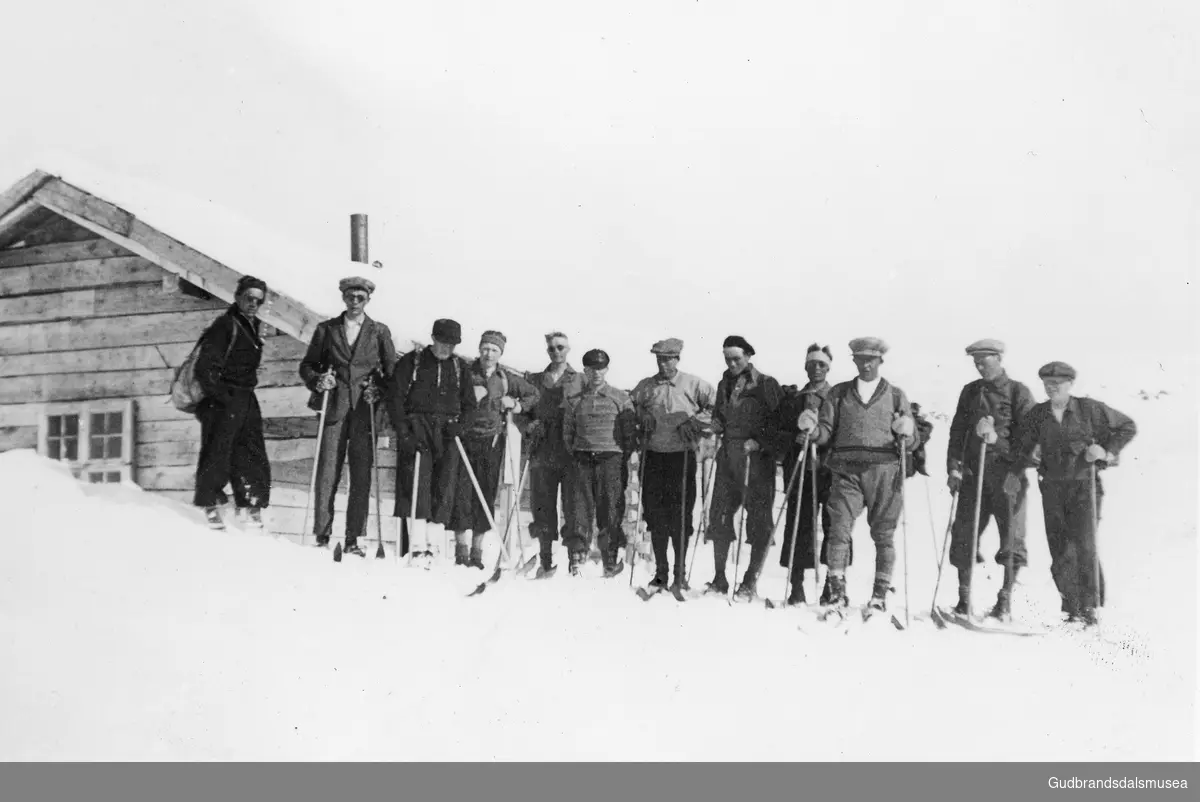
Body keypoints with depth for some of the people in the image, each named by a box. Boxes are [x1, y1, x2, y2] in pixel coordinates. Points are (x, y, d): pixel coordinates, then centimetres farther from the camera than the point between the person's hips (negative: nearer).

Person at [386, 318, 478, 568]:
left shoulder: (459, 366, 16)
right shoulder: (411, 361, 7)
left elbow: (469, 403, 19)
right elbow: (394, 398, 1)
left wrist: (459, 425, -1)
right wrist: (404, 432, -10)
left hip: (447, 432, 3)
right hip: (416, 427, -3)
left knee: (445, 485, -9)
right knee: (417, 481, -16)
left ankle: (433, 544, -7)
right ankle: (417, 546, -19)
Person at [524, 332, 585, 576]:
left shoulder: (580, 381, 8)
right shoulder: (534, 380, 15)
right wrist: (529, 425, -3)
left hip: (572, 454, -2)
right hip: (542, 453, 2)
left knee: (573, 508, -3)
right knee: (542, 508, 4)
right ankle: (546, 561, 13)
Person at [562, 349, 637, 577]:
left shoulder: (620, 398, 5)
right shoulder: (574, 400, 11)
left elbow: (629, 432, 4)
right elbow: (567, 433, 15)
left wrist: (624, 459, -2)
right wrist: (575, 456, 6)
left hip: (612, 459, -1)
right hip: (583, 460, 2)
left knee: (611, 509, -2)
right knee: (582, 509, -2)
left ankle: (611, 559, 7)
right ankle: (577, 557, 1)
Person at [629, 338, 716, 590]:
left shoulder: (693, 384, 1)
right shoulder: (645, 387, 11)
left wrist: (696, 422, -11)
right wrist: (641, 418, 3)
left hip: (682, 457, -3)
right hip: (653, 458, 3)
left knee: (681, 515, -2)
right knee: (655, 516, 4)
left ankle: (680, 572, 9)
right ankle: (660, 572, 15)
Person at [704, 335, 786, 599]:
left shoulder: (766, 384, -3)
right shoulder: (724, 384, 15)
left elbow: (781, 421, -7)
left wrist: (760, 442, -19)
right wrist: (715, 424, 6)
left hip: (757, 458, -5)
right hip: (728, 455, 5)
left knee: (759, 520, -1)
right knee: (719, 515, 3)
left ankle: (751, 582, 8)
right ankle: (719, 579, 13)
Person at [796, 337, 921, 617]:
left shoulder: (895, 395, 12)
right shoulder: (839, 393, 14)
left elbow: (911, 442, 8)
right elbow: (826, 434, 8)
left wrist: (907, 432, -14)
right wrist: (813, 428, -13)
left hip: (884, 471, 0)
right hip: (847, 471, 0)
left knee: (883, 535, 3)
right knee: (838, 531, -9)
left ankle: (880, 596, 13)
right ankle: (837, 594, -1)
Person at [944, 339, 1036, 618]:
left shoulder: (1018, 392, 2)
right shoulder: (970, 391, 15)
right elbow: (957, 431, 13)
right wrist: (953, 467, 4)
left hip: (1007, 472, -3)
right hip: (972, 472, 4)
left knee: (1011, 537, 0)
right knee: (964, 533, 1)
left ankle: (1005, 599, 12)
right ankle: (964, 599, 10)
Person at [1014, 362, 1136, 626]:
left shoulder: (1089, 409, -2)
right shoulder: (1036, 415, 6)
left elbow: (1128, 427, 7)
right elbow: (1024, 453, 9)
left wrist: (1108, 452, -4)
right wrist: (1032, 455, -13)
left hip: (1084, 486, -3)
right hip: (1052, 488, 3)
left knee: (1085, 546, -12)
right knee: (1060, 552, 3)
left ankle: (1090, 606, -2)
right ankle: (1071, 608, 14)